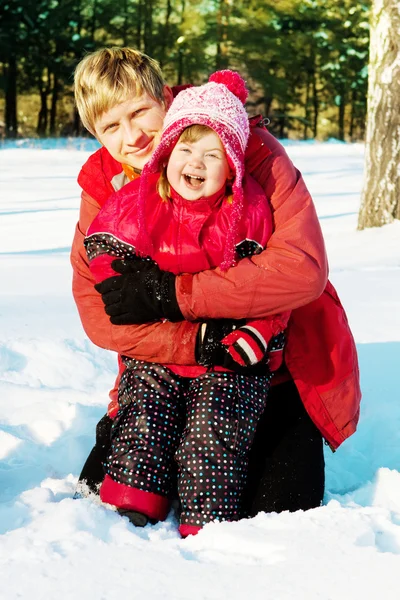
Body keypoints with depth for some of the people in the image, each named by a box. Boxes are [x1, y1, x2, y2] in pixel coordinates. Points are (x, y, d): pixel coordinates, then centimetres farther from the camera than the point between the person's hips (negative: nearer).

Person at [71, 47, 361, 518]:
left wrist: (169, 293, -33)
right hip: (172, 375, 3)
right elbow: (97, 310, -16)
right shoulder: (103, 185, -9)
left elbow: (303, 268, -32)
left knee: (276, 514, -10)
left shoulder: (251, 152, -21)